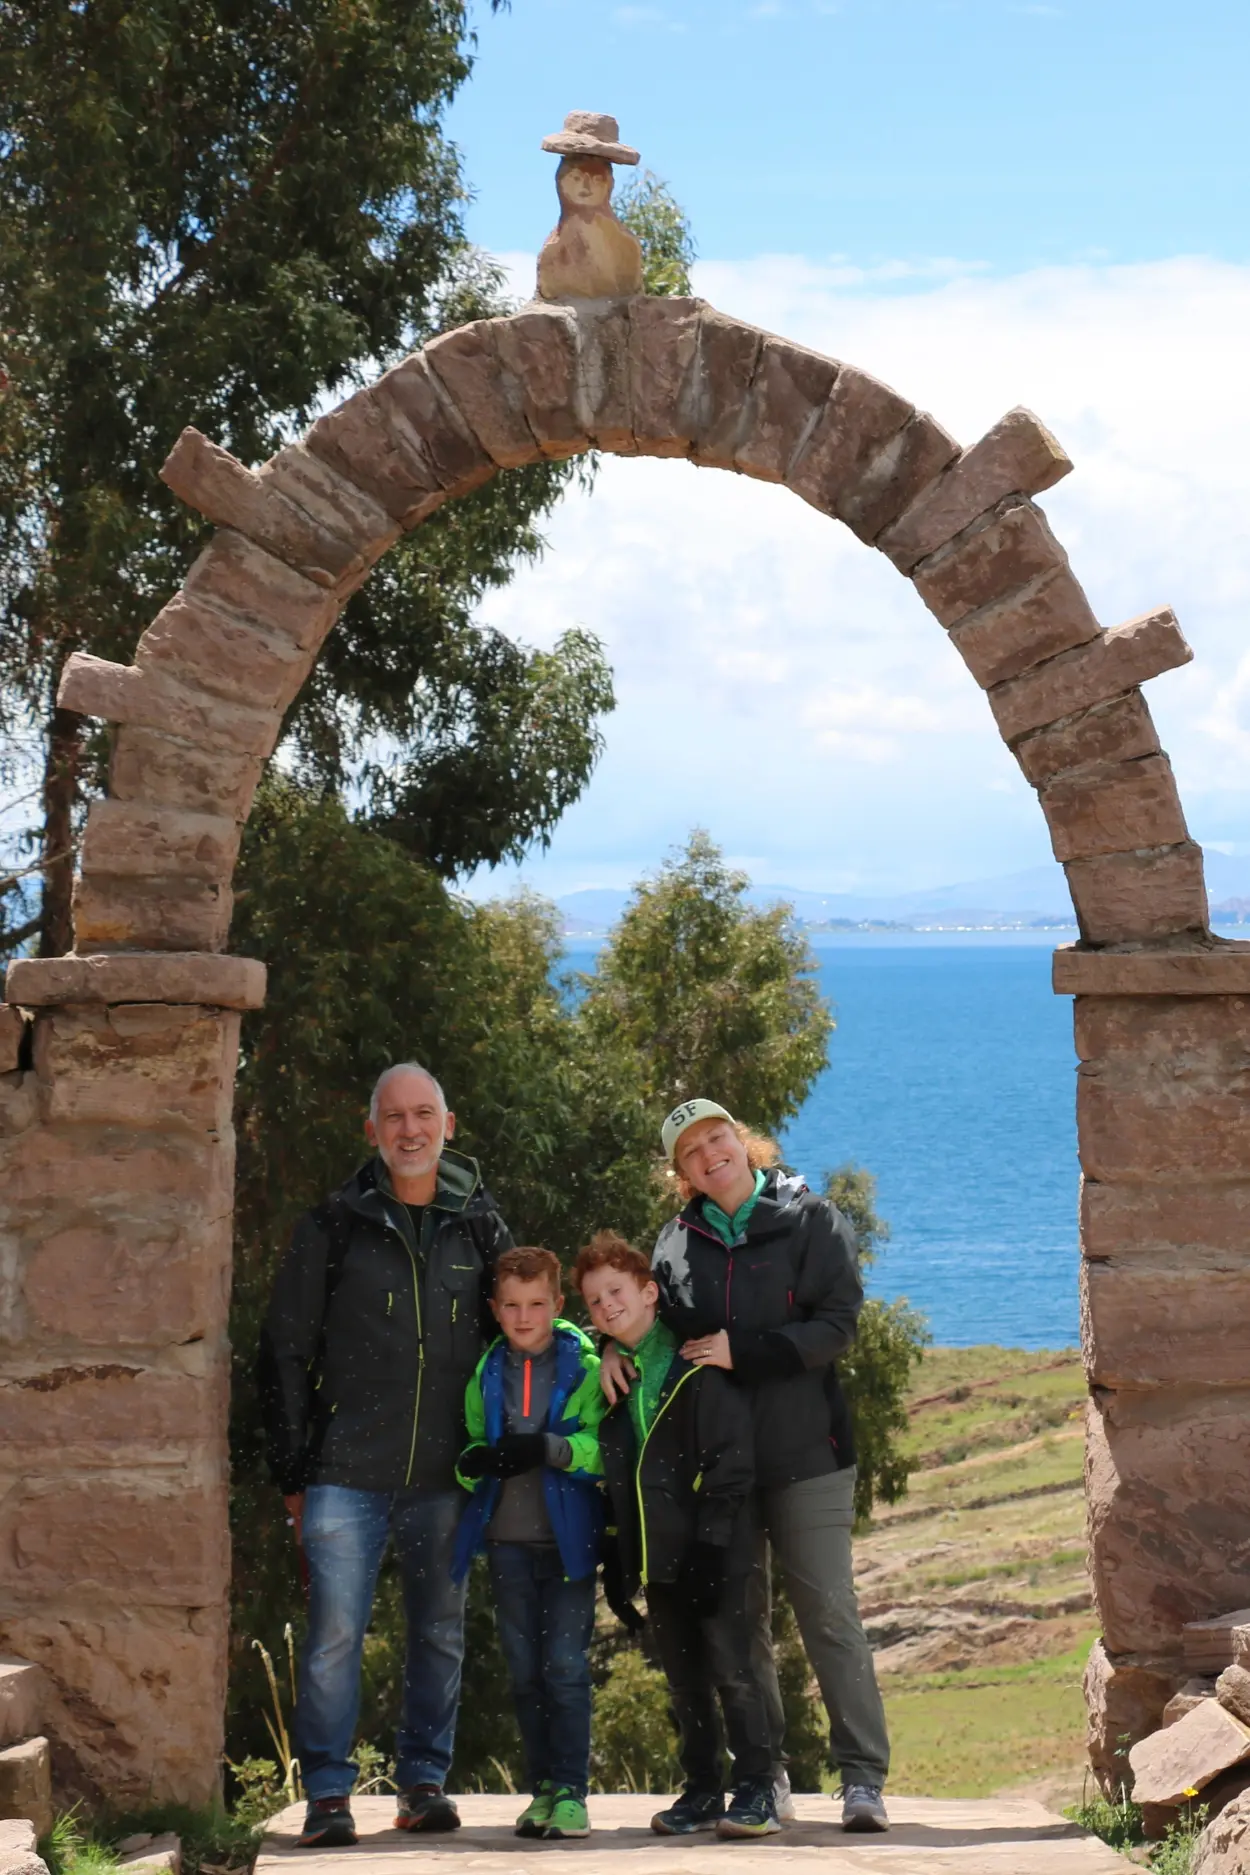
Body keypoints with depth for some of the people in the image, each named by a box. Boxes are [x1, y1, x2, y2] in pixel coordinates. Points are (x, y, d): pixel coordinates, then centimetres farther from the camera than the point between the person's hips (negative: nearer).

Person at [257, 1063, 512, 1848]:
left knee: (441, 1632, 8)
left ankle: (425, 1781, 19)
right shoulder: (334, 1226, 3)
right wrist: (293, 1471, -1)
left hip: (446, 1477, 2)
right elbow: (285, 1353, 4)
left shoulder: (480, 1227, 9)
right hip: (347, 1473, -2)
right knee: (335, 1634, -5)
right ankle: (329, 1792, 3)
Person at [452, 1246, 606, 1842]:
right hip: (507, 1540, 4)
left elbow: (604, 1445, -12)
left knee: (566, 1665, -7)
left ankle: (571, 1791, -1)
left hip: (568, 1539, -4)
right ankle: (542, 1788, 16)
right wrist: (472, 1462, -8)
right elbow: (472, 1449, 14)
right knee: (524, 1669, 8)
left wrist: (549, 1448, -26)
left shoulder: (586, 1367, -2)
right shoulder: (486, 1375, 10)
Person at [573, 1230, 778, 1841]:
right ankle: (701, 1790, 18)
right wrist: (616, 1560, 13)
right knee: (683, 1678, 11)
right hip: (655, 1555, 7)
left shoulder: (698, 1366, -7)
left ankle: (755, 1791, -1)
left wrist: (712, 1539, -18)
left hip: (712, 1552, -7)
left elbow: (731, 1458, -12)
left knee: (730, 1668, -7)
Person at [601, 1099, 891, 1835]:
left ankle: (864, 1777, -4)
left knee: (829, 1612, -6)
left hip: (805, 1454, -4)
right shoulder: (681, 1241, 10)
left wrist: (742, 1352, -15)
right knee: (740, 1621, 7)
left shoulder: (812, 1221, 0)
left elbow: (837, 1324, -8)